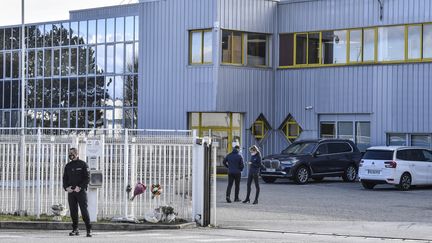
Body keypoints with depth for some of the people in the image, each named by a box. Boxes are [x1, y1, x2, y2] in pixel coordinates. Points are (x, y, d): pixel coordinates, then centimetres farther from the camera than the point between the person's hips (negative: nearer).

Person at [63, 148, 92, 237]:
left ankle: (89, 230, -8)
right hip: (71, 191, 5)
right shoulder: (68, 166, 15)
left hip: (81, 191, -5)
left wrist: (80, 187, -16)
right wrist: (66, 187, -3)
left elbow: (87, 178, -5)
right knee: (73, 211, 4)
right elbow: (65, 178, 16)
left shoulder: (83, 164, 1)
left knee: (84, 210, -9)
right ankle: (75, 229, 11)